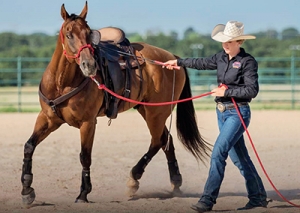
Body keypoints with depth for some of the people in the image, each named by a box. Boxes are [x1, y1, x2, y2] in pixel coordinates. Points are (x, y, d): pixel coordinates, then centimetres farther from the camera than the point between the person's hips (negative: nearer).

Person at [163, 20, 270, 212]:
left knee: (218, 154, -14)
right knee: (239, 157, 11)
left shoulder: (248, 62, -13)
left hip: (238, 113, -7)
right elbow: (203, 63, 24)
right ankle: (258, 197, 21)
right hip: (222, 112, 7)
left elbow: (252, 90, -19)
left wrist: (226, 91, -18)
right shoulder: (222, 58, 7)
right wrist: (179, 62, 33)